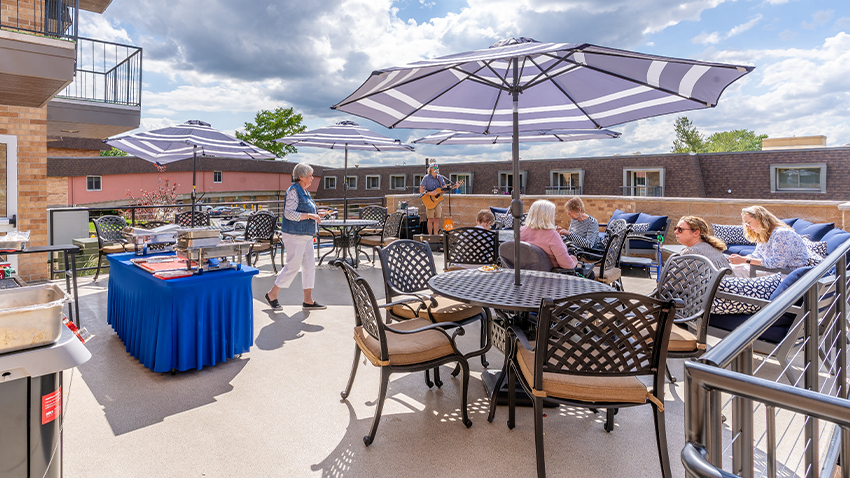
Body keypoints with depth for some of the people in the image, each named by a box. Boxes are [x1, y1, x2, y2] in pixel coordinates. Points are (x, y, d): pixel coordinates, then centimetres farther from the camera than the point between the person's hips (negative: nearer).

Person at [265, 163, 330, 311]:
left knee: (309, 265, 7)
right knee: (293, 266, -5)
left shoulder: (305, 192, 16)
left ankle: (308, 301, 11)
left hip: (305, 235, 10)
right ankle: (272, 295, 12)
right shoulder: (293, 191, -13)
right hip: (294, 234, -10)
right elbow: (289, 213, -20)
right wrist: (309, 215, -23)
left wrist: (317, 213, 11)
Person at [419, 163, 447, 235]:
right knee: (430, 219, -5)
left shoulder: (440, 178, 10)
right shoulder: (426, 178, -3)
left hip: (438, 200, 4)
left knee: (437, 219, 4)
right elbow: (421, 190, -8)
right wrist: (429, 193, -21)